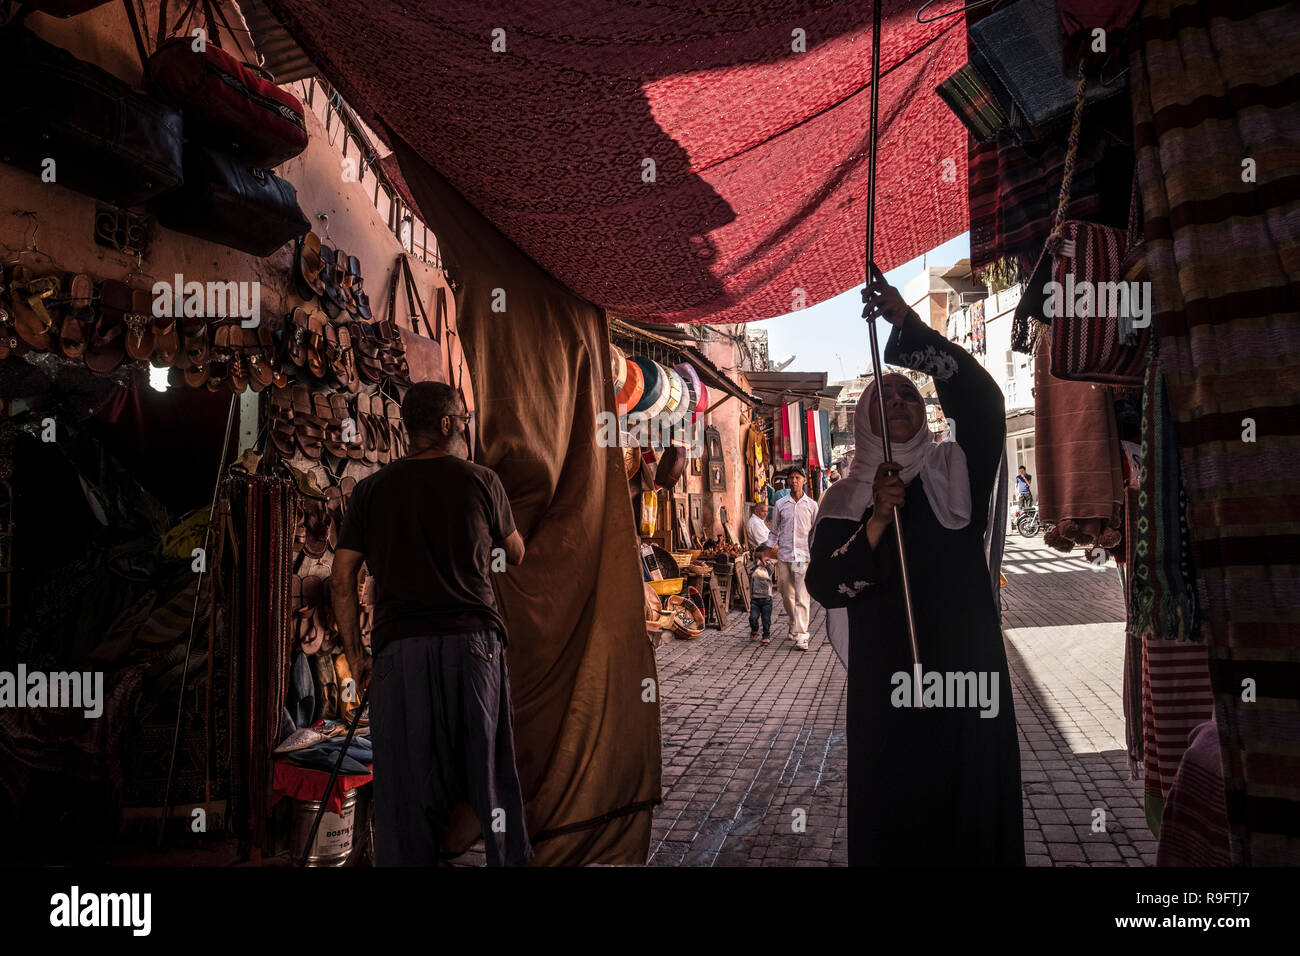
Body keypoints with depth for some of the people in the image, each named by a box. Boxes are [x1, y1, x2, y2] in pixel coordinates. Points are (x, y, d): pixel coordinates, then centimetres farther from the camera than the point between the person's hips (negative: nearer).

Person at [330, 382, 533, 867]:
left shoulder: (370, 489, 7)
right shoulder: (480, 481, 3)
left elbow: (341, 579, 5)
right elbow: (515, 552, 17)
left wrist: (354, 653, 14)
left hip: (400, 649, 1)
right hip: (474, 644, -1)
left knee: (406, 783, 8)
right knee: (492, 775, 10)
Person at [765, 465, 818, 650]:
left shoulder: (811, 505, 4)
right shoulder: (780, 504, 8)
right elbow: (774, 530, 15)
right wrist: (771, 547, 6)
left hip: (803, 555, -2)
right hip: (784, 555, 2)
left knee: (802, 597, -9)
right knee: (787, 595, 11)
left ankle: (801, 635, -9)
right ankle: (793, 624, 33)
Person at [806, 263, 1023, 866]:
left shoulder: (956, 473, 5)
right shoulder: (846, 499, 7)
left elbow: (982, 400, -13)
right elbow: (825, 586, -5)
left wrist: (908, 324, -20)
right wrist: (878, 520, -19)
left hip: (966, 678, 0)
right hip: (884, 686, 0)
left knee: (969, 813, 5)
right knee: (890, 822, 6)